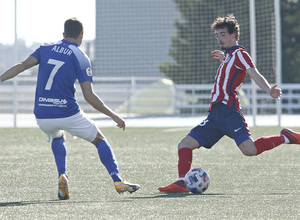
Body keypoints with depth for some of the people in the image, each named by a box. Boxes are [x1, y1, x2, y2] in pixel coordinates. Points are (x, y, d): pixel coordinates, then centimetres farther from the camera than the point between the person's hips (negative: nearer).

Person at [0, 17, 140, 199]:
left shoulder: (45, 49, 9)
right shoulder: (81, 58, -3)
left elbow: (22, 66, -6)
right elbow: (89, 96, -9)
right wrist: (114, 116, -2)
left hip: (42, 116, 4)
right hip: (68, 114, -4)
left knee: (57, 137, 35)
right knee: (100, 140, 17)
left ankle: (62, 176, 12)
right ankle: (118, 181, 5)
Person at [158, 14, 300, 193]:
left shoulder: (238, 53, -3)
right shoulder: (230, 55, 23)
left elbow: (255, 75, -17)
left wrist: (270, 91, -33)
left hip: (228, 110, -9)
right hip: (215, 115, 9)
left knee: (249, 149, -25)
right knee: (185, 145, 1)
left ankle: (285, 138, -5)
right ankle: (182, 183, -7)